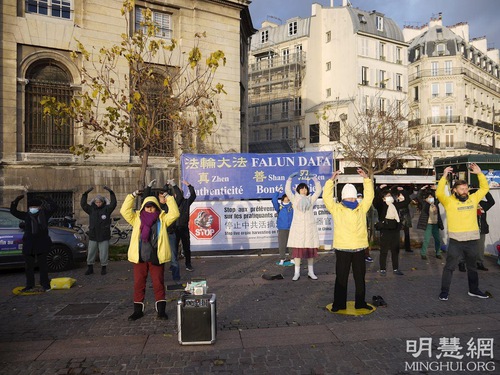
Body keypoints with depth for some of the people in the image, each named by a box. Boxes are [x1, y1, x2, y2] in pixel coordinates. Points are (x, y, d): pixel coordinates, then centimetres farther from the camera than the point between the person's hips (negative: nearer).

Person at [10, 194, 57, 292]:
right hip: (28, 246, 4)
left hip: (41, 245, -3)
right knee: (29, 266, 11)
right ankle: (30, 285, 21)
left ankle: (45, 284, 12)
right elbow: (13, 211, 12)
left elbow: (54, 207, -11)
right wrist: (16, 201, 0)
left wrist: (44, 200, -17)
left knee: (43, 265, 4)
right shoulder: (26, 215, 7)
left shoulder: (44, 214, -1)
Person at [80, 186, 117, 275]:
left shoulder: (107, 209, -3)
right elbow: (83, 204, -3)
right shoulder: (91, 209, 5)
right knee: (91, 253, 10)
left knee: (103, 253, 4)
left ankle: (103, 268, 18)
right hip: (93, 236, 3)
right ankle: (90, 268, 24)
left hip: (104, 237, -3)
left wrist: (111, 192, -25)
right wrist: (85, 194, -14)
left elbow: (113, 203, -17)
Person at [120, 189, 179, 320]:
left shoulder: (162, 219, 4)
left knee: (158, 283, 5)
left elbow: (175, 213, -9)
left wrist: (168, 197, -6)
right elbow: (124, 211, -2)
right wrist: (133, 195, -4)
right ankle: (138, 310, 22)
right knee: (138, 284, 9)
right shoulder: (137, 218, 8)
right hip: (140, 257, 2)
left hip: (156, 257, -2)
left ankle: (161, 310, 15)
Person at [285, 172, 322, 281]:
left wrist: (314, 178, 2)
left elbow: (318, 190, 5)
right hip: (297, 228, -2)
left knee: (310, 250, 4)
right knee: (297, 250, -3)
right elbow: (287, 190, -3)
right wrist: (290, 178, -8)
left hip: (309, 228, 2)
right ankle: (297, 273, 4)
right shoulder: (294, 199, 8)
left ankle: (310, 272, 15)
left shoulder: (311, 199, 12)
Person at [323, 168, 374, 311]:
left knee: (360, 278, 13)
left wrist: (366, 178, -4)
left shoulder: (362, 208, 7)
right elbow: (326, 197, -8)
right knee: (341, 278, 5)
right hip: (342, 249, -3)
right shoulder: (336, 209, 0)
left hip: (359, 248, 3)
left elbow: (369, 195, 4)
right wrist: (331, 180, -14)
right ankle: (339, 304, 16)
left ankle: (360, 303, 27)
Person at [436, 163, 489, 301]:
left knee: (472, 267, 20)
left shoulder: (473, 199, 9)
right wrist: (444, 177, -25)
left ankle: (474, 290, 36)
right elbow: (439, 193, -24)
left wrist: (479, 173, 6)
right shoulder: (449, 201, -7)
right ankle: (444, 291, 9)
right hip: (456, 241, -5)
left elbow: (485, 188, 14)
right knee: (449, 267, 1)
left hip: (472, 240, 5)